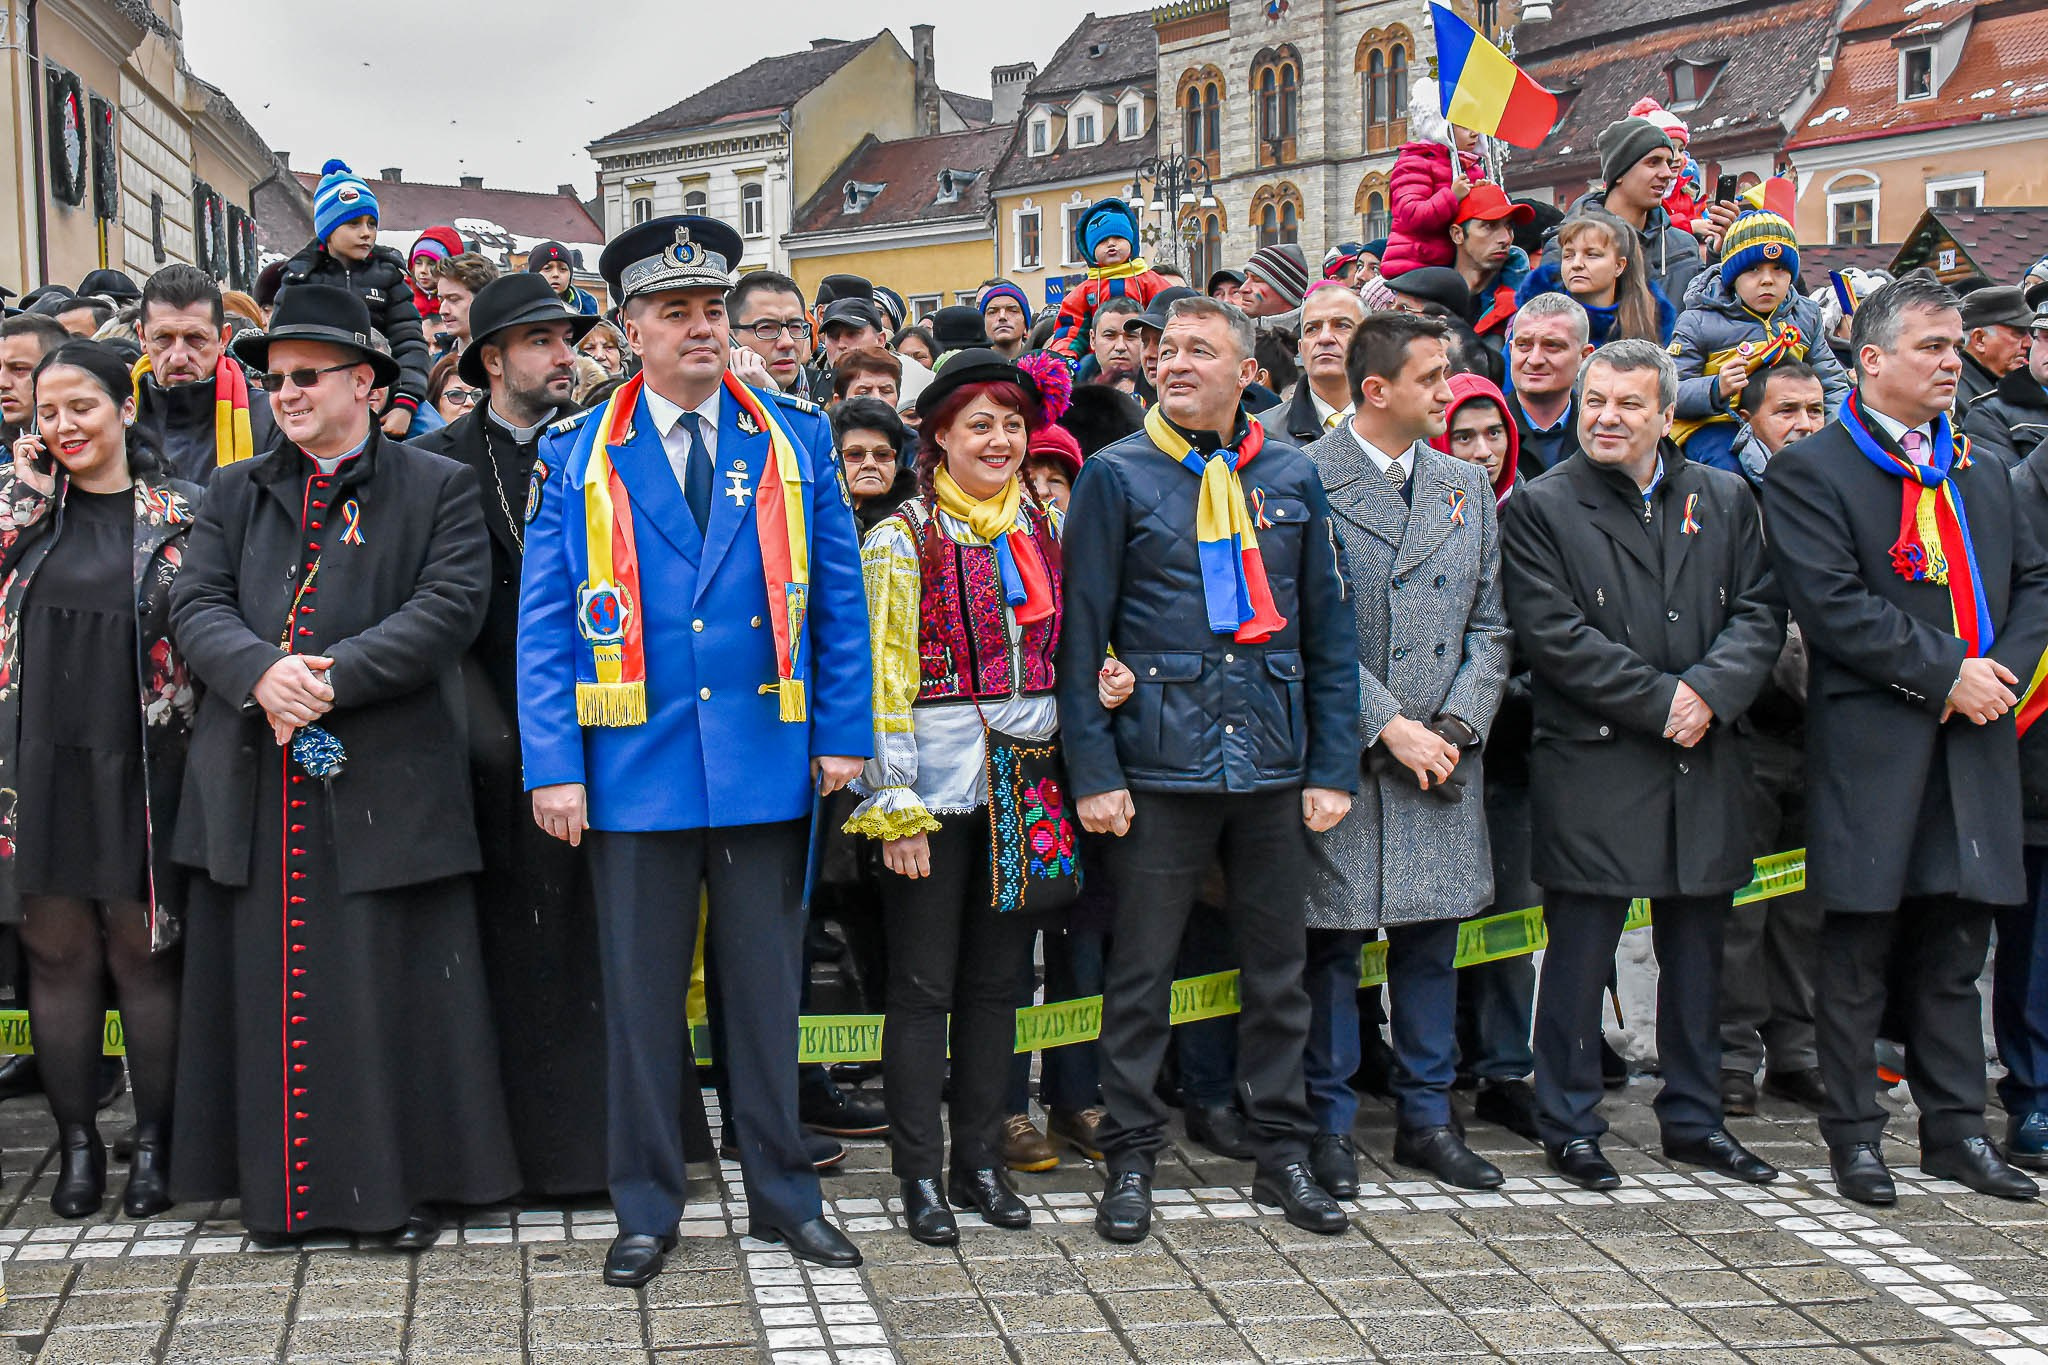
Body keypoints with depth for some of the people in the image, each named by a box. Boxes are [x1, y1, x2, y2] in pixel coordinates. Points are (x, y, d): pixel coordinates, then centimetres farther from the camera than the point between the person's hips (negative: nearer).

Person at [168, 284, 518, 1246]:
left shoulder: (437, 488, 5)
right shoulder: (235, 493, 17)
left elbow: (449, 608, -9)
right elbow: (196, 606, 5)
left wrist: (332, 677, -18)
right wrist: (262, 671, -16)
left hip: (386, 786, -3)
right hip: (256, 789, 3)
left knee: (396, 988, 1)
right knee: (270, 987, 7)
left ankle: (405, 1185, 12)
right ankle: (283, 1187, 17)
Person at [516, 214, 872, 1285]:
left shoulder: (796, 442, 5)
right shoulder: (578, 456, 3)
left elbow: (838, 598, 6)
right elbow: (545, 623, 0)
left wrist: (843, 734, 0)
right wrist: (553, 767, -7)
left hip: (768, 761, 1)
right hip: (635, 766, -1)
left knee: (764, 984, 10)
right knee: (640, 993, 7)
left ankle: (781, 1191, 22)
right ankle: (646, 1206, 19)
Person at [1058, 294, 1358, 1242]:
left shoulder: (1290, 477, 9)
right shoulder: (1116, 477, 1)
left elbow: (1330, 628, 11)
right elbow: (1081, 634, -1)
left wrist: (1334, 766, 5)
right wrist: (1092, 770, -8)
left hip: (1273, 764, 3)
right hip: (1160, 762, -3)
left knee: (1276, 969, 10)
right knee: (1140, 974, 3)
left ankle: (1282, 1151, 22)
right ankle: (1130, 1159, 14)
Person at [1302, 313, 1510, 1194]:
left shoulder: (1466, 486, 12)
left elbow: (1490, 626, 10)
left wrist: (1454, 727, -4)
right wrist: (1388, 726, -15)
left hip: (1441, 759, 5)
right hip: (1341, 756, -5)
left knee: (1432, 938, 10)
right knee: (1333, 942, 2)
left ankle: (1427, 1119, 22)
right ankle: (1330, 1126, 14)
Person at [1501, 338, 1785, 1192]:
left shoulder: (1725, 500, 11)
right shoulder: (1541, 507, -2)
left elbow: (1760, 614, 5)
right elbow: (1553, 634, -11)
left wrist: (1709, 692, -13)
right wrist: (1661, 700, -14)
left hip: (1704, 766, 4)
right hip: (1592, 766, -4)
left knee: (1696, 950, 13)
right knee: (1580, 953, 1)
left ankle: (1693, 1121, 25)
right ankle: (1569, 1128, 12)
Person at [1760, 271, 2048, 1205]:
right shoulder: (1809, 471, -5)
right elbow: (1833, 605, -15)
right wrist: (1948, 674, -16)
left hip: (1972, 743, 6)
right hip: (1871, 747, -6)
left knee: (1955, 950, 12)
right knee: (1859, 953, 2)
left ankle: (1955, 1128, 21)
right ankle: (1854, 1135, 12)